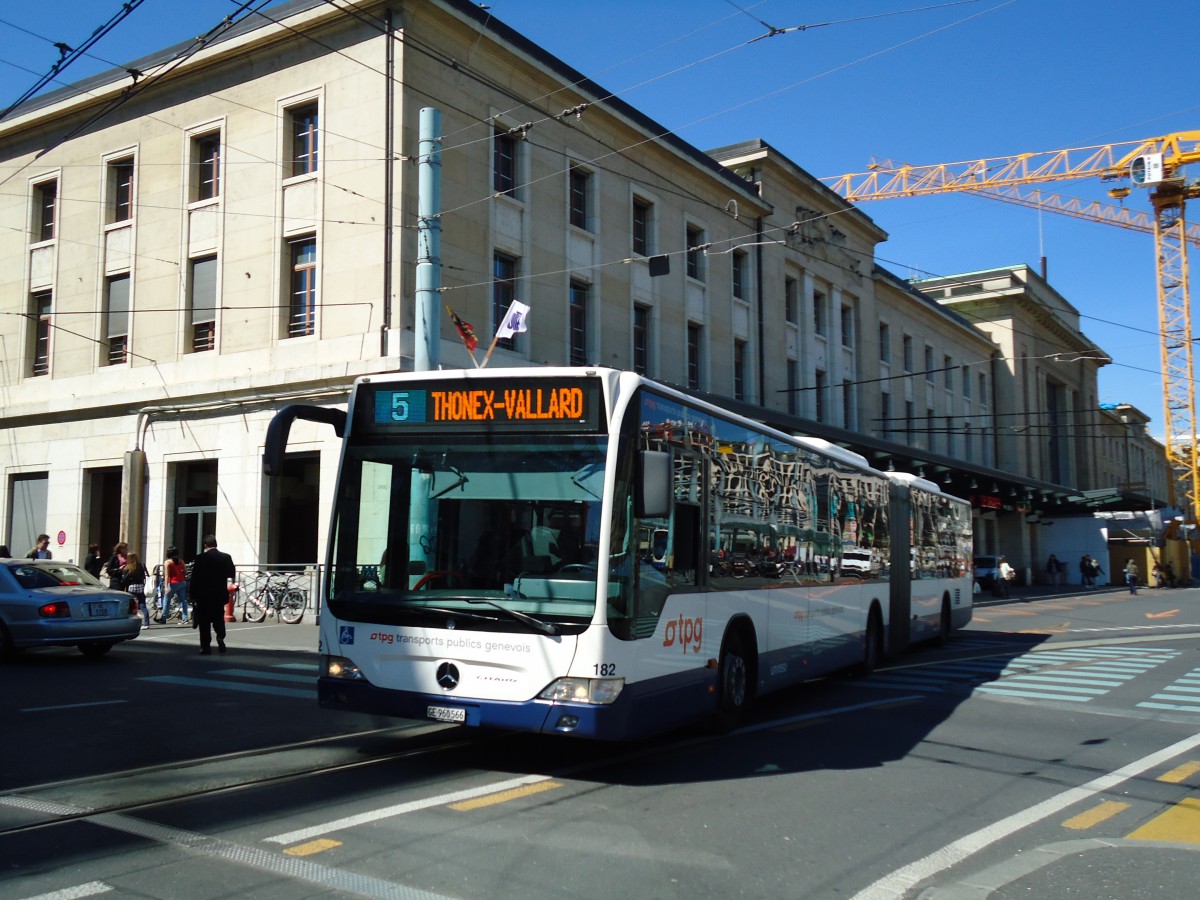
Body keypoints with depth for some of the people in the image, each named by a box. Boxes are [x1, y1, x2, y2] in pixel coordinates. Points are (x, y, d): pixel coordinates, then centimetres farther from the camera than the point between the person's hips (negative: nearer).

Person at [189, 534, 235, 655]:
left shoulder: (200, 558, -10)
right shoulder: (226, 557, -2)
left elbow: (194, 577, -8)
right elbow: (232, 574, 9)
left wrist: (193, 595, -1)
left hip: (204, 595, -3)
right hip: (220, 594, 3)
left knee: (205, 622, 6)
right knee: (219, 618, 16)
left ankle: (206, 647, 4)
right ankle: (220, 637, -9)